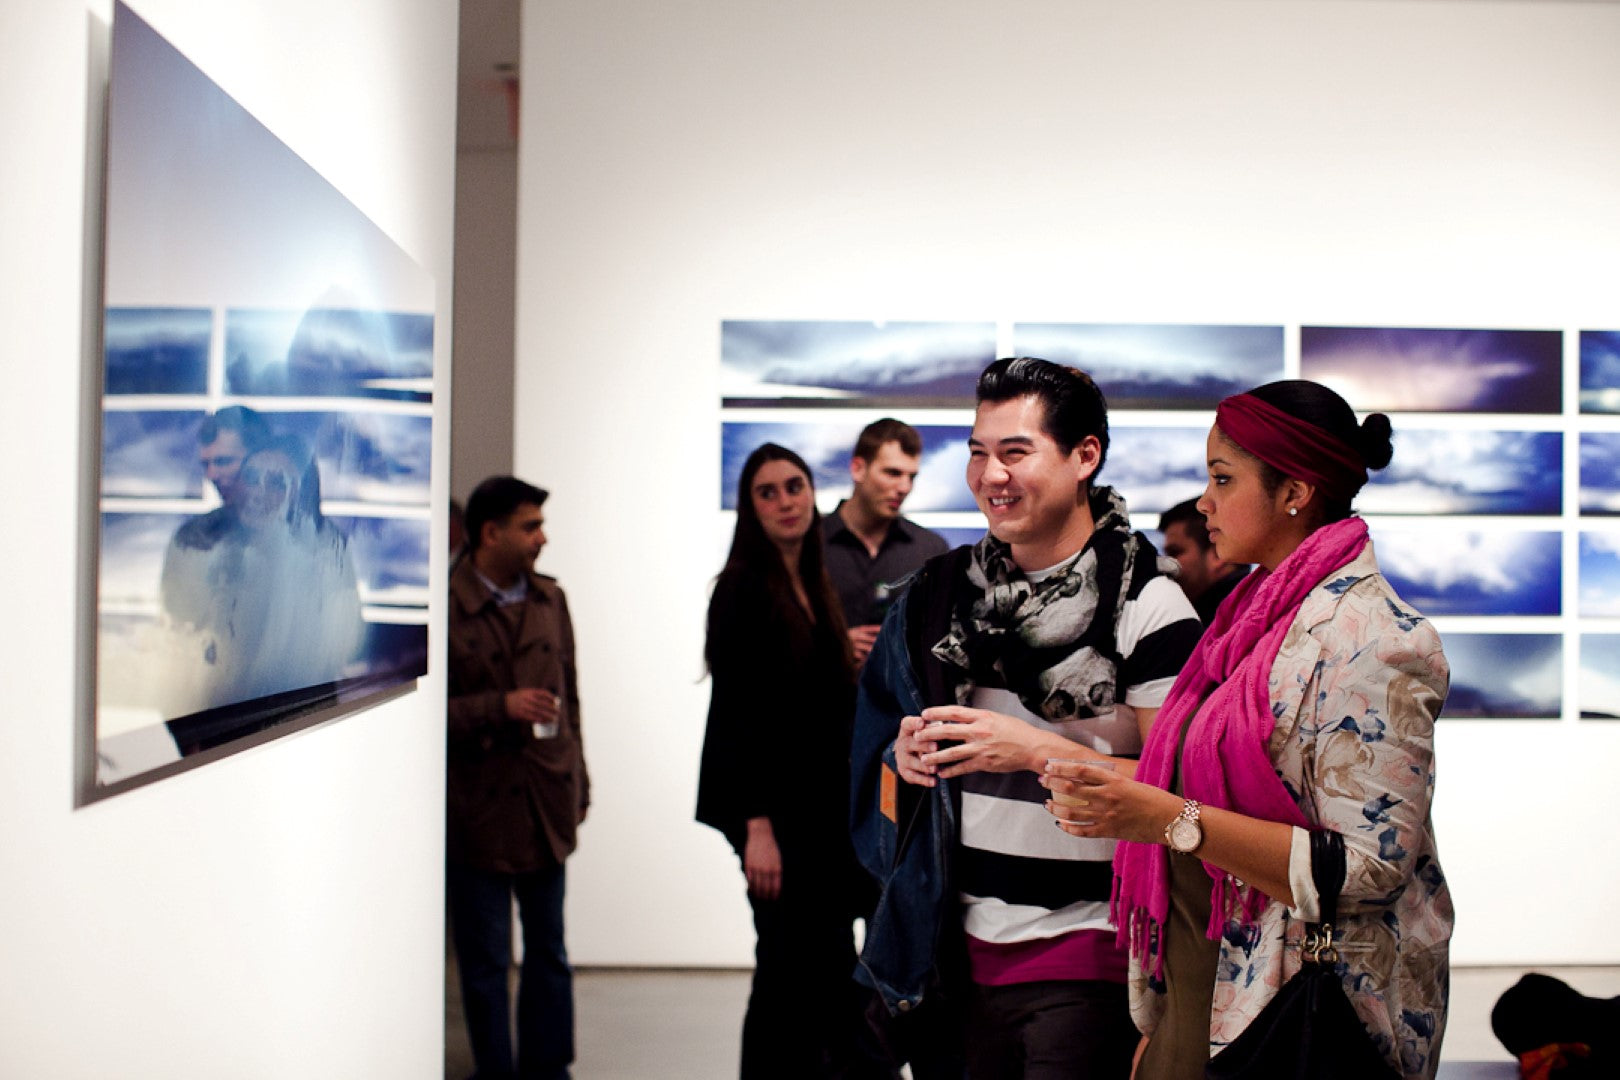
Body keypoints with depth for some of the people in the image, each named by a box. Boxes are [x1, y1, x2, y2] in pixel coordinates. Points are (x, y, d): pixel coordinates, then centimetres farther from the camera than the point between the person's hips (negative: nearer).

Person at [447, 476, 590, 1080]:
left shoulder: (550, 599, 8)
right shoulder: (447, 607, -12)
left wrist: (578, 783, 15)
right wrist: (501, 707, -21)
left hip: (547, 805, 5)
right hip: (478, 809, -5)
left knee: (549, 951, 15)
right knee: (485, 961, 8)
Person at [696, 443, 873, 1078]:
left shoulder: (814, 586, 12)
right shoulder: (743, 589, -11)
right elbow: (732, 713, -16)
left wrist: (852, 807, 13)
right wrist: (757, 827, -21)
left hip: (826, 806, 8)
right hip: (779, 810, -8)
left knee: (834, 966, 12)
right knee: (788, 968, -2)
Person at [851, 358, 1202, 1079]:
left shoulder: (1147, 606, -10)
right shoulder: (946, 591, 7)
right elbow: (884, 735, 18)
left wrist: (1037, 750, -21)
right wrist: (907, 759, -4)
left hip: (1086, 959, -5)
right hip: (971, 949, 5)